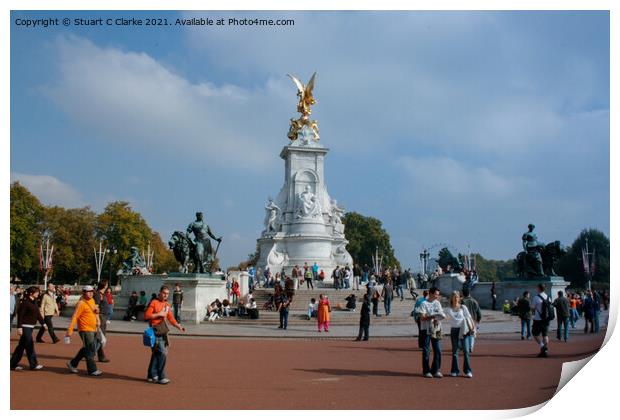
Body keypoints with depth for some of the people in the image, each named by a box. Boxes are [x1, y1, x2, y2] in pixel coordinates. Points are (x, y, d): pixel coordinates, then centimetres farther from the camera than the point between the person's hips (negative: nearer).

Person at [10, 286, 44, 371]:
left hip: (31, 327, 9)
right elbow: (20, 315, -16)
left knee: (21, 346, 13)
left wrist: (43, 323, 16)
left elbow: (38, 314, 18)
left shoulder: (34, 302, 12)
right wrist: (19, 327, -19)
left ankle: (13, 364, 20)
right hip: (25, 326, -9)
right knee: (29, 346, -4)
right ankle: (33, 365, 2)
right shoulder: (25, 302, -13)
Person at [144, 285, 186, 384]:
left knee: (156, 353, 15)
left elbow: (170, 317, 13)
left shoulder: (167, 305, 14)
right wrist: (159, 314, -17)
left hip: (163, 333, 8)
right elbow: (146, 316, -14)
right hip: (156, 332, -8)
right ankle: (161, 377, -7)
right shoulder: (153, 303, -8)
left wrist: (178, 326, -1)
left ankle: (151, 376, 24)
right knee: (162, 353, -12)